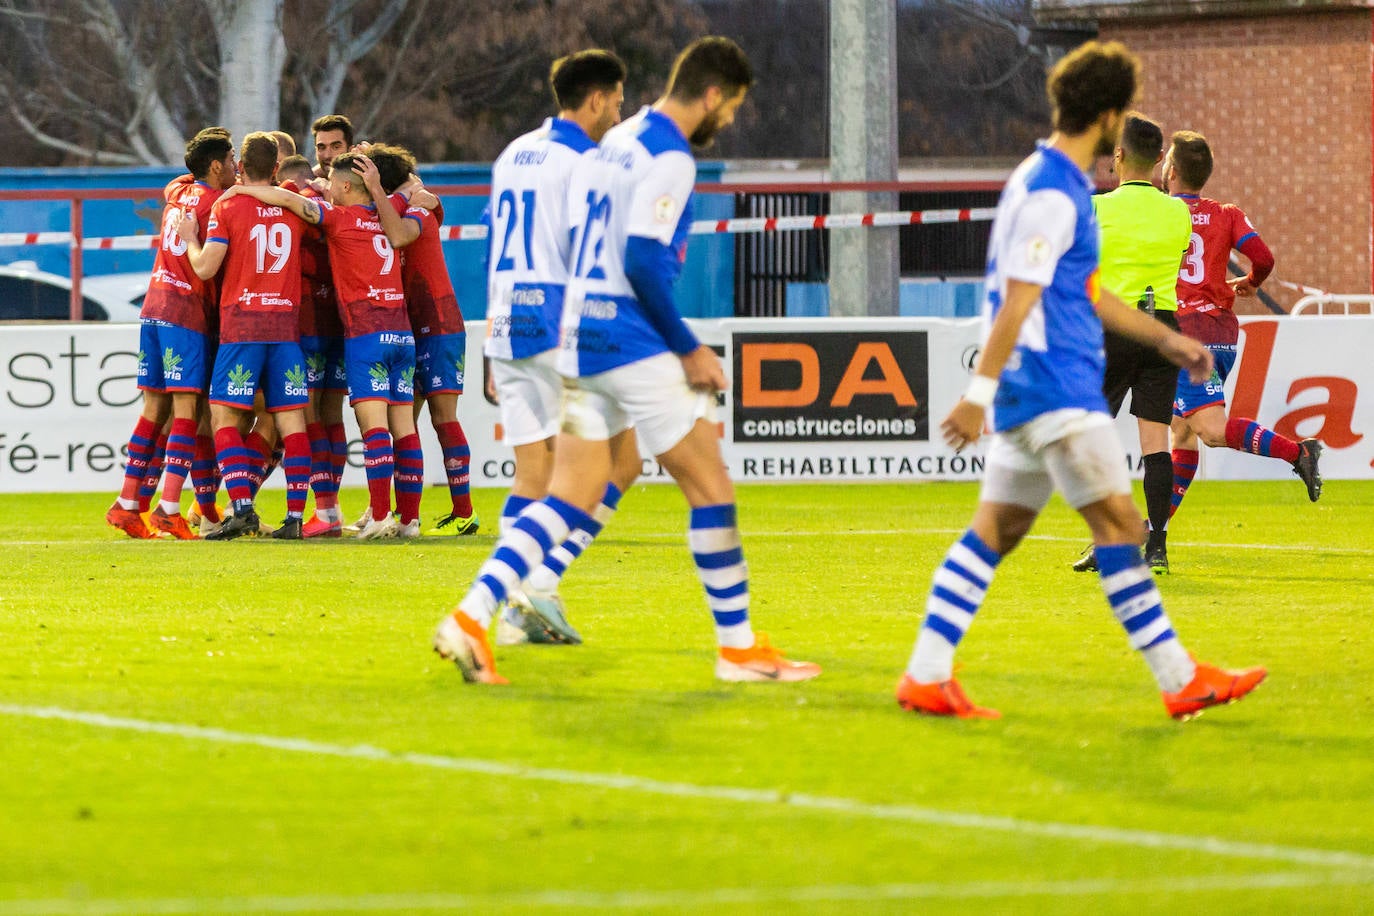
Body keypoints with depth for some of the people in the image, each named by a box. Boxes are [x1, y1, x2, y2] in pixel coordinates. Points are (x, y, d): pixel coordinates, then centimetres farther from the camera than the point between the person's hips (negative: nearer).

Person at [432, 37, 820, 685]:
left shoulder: (614, 143, 16)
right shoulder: (670, 160, -12)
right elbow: (641, 262, -21)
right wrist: (689, 350, -12)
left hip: (580, 340, 9)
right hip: (634, 346, -9)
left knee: (570, 500, 7)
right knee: (710, 486, 2)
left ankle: (471, 618, -7)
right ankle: (738, 647, 7)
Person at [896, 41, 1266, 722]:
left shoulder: (1049, 182, 18)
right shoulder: (1051, 196, -15)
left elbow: (1085, 293, 28)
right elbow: (1017, 302, -21)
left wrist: (1164, 339, 28)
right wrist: (981, 392, -24)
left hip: (1034, 388, 11)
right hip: (1053, 390, -11)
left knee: (996, 530, 9)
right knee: (1119, 524, -7)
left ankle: (925, 676, 6)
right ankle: (1182, 683, -5)